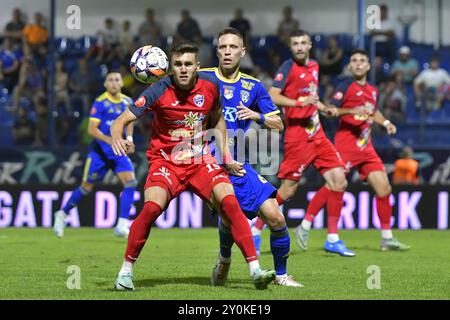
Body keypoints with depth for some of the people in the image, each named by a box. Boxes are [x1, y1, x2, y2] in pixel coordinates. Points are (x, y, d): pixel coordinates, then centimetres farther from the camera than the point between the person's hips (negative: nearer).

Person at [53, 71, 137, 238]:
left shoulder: (128, 102, 5)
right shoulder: (100, 103, -12)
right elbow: (92, 129, -16)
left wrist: (129, 138, 2)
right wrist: (110, 140, -29)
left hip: (119, 151, 4)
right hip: (100, 151, -4)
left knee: (131, 183, -15)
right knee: (86, 187, 4)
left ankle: (122, 226, -14)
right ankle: (62, 214, 27)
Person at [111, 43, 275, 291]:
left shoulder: (210, 86, -5)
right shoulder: (159, 91, -14)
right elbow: (120, 121, -15)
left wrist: (224, 153, 7)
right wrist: (117, 139, -37)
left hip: (201, 161, 3)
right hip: (165, 161, -2)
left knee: (229, 202, -18)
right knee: (152, 207, -26)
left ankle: (255, 270, -12)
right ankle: (126, 271, -9)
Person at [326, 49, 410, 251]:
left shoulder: (373, 91, 16)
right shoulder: (346, 87, -5)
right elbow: (330, 110, -14)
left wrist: (386, 123, 17)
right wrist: (351, 111, -26)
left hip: (366, 148, 7)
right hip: (346, 146, -7)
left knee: (384, 188, 1)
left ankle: (387, 238, 8)